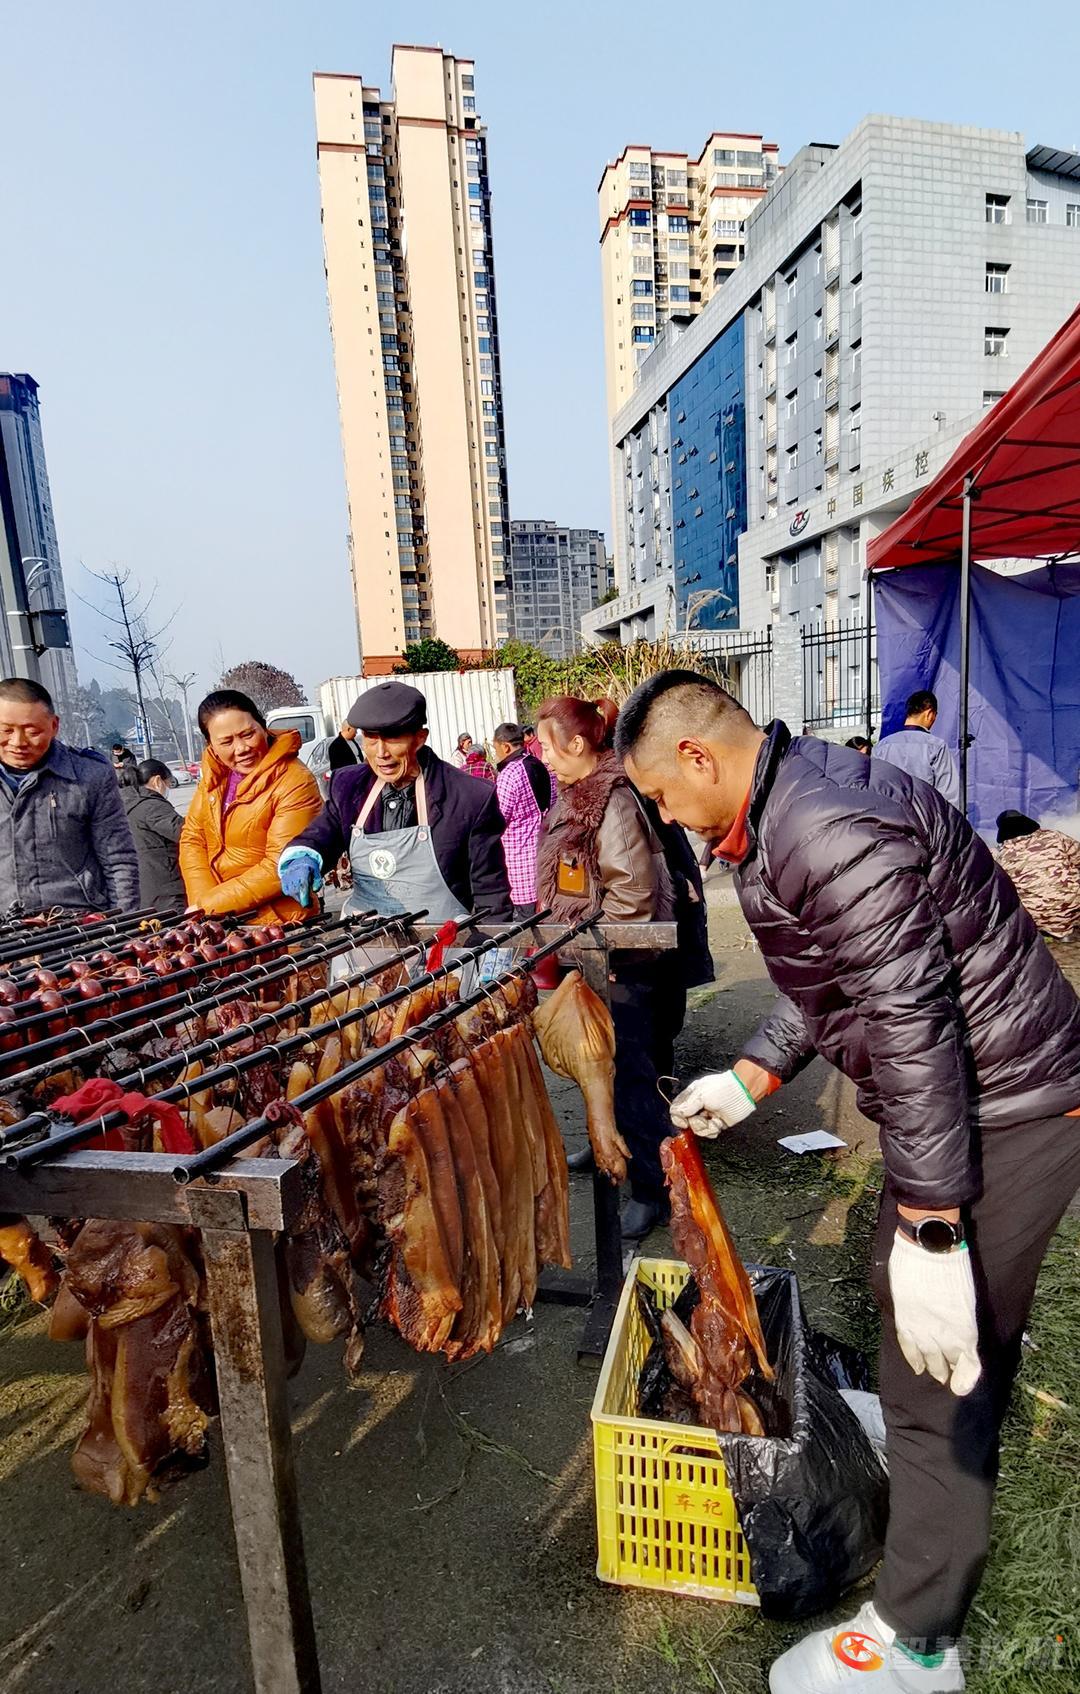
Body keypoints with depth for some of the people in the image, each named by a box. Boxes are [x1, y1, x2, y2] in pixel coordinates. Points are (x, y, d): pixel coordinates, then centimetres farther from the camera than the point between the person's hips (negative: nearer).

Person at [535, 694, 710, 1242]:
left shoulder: (614, 800, -21)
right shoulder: (579, 796, 10)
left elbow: (632, 892, -25)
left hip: (619, 964, -10)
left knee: (628, 1071, -1)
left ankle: (654, 1186, 12)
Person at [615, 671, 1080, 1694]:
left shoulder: (831, 836, -28)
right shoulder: (786, 812, 6)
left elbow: (913, 1032, -29)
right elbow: (829, 981, 15)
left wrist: (931, 1235, -24)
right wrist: (746, 1080, 12)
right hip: (959, 1097, 10)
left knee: (938, 1368, 4)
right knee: (896, 1284, 27)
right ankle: (918, 1445, 54)